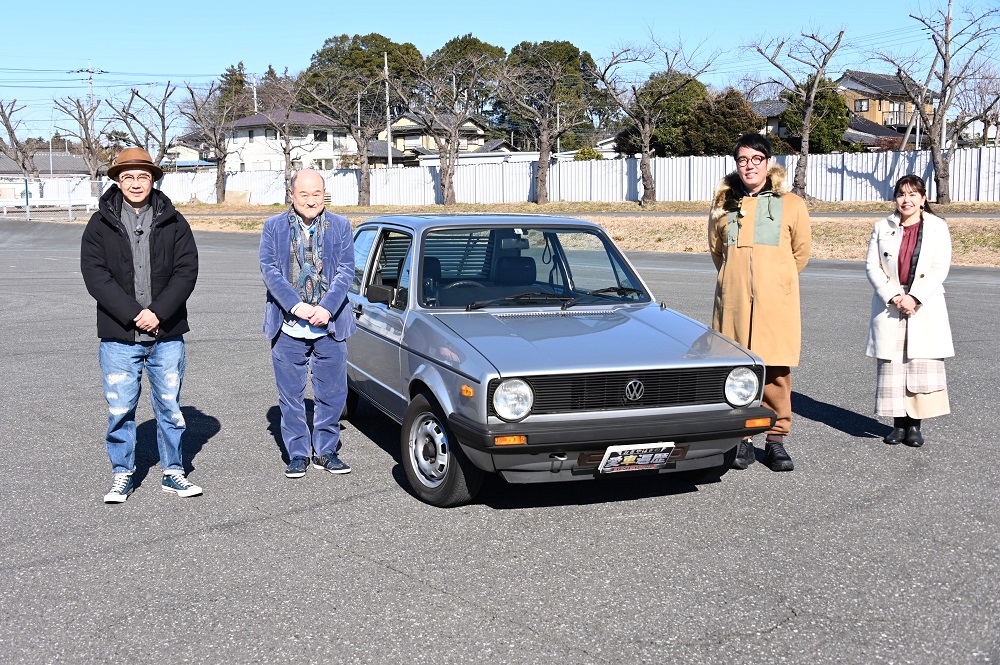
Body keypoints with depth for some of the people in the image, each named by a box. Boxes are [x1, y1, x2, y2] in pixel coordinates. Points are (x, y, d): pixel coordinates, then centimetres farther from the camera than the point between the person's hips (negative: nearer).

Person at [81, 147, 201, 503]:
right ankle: (122, 474, 19)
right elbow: (95, 275, -6)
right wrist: (133, 314, -16)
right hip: (118, 337, -1)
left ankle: (173, 472, 21)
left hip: (167, 334, 1)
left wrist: (158, 312, -14)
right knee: (120, 409, 5)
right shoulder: (101, 224, 2)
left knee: (169, 407, 9)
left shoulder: (173, 222, 4)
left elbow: (187, 271, -2)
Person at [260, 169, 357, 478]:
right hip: (288, 326, -1)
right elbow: (269, 270, -4)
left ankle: (325, 452, 19)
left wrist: (326, 308, -14)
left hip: (329, 324, 1)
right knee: (291, 395, 5)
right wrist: (296, 306, -17)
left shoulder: (340, 226, 7)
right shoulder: (273, 227, 5)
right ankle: (297, 454, 17)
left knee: (332, 393, 5)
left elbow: (346, 270, 0)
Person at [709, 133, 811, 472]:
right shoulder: (723, 205, 9)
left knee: (777, 373, -2)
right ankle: (742, 440, 13)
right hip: (733, 302, 2)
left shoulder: (792, 205, 4)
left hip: (777, 304, -1)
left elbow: (801, 252, 15)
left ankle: (776, 441, 10)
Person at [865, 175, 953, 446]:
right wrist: (893, 297, -11)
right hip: (889, 306, 1)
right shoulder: (883, 228, 8)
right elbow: (872, 266, 2)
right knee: (891, 367, 0)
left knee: (922, 367, -3)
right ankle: (899, 424, 9)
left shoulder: (937, 228, 5)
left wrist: (915, 298, -13)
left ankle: (914, 425, 5)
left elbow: (940, 268, -2)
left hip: (925, 308, -1)